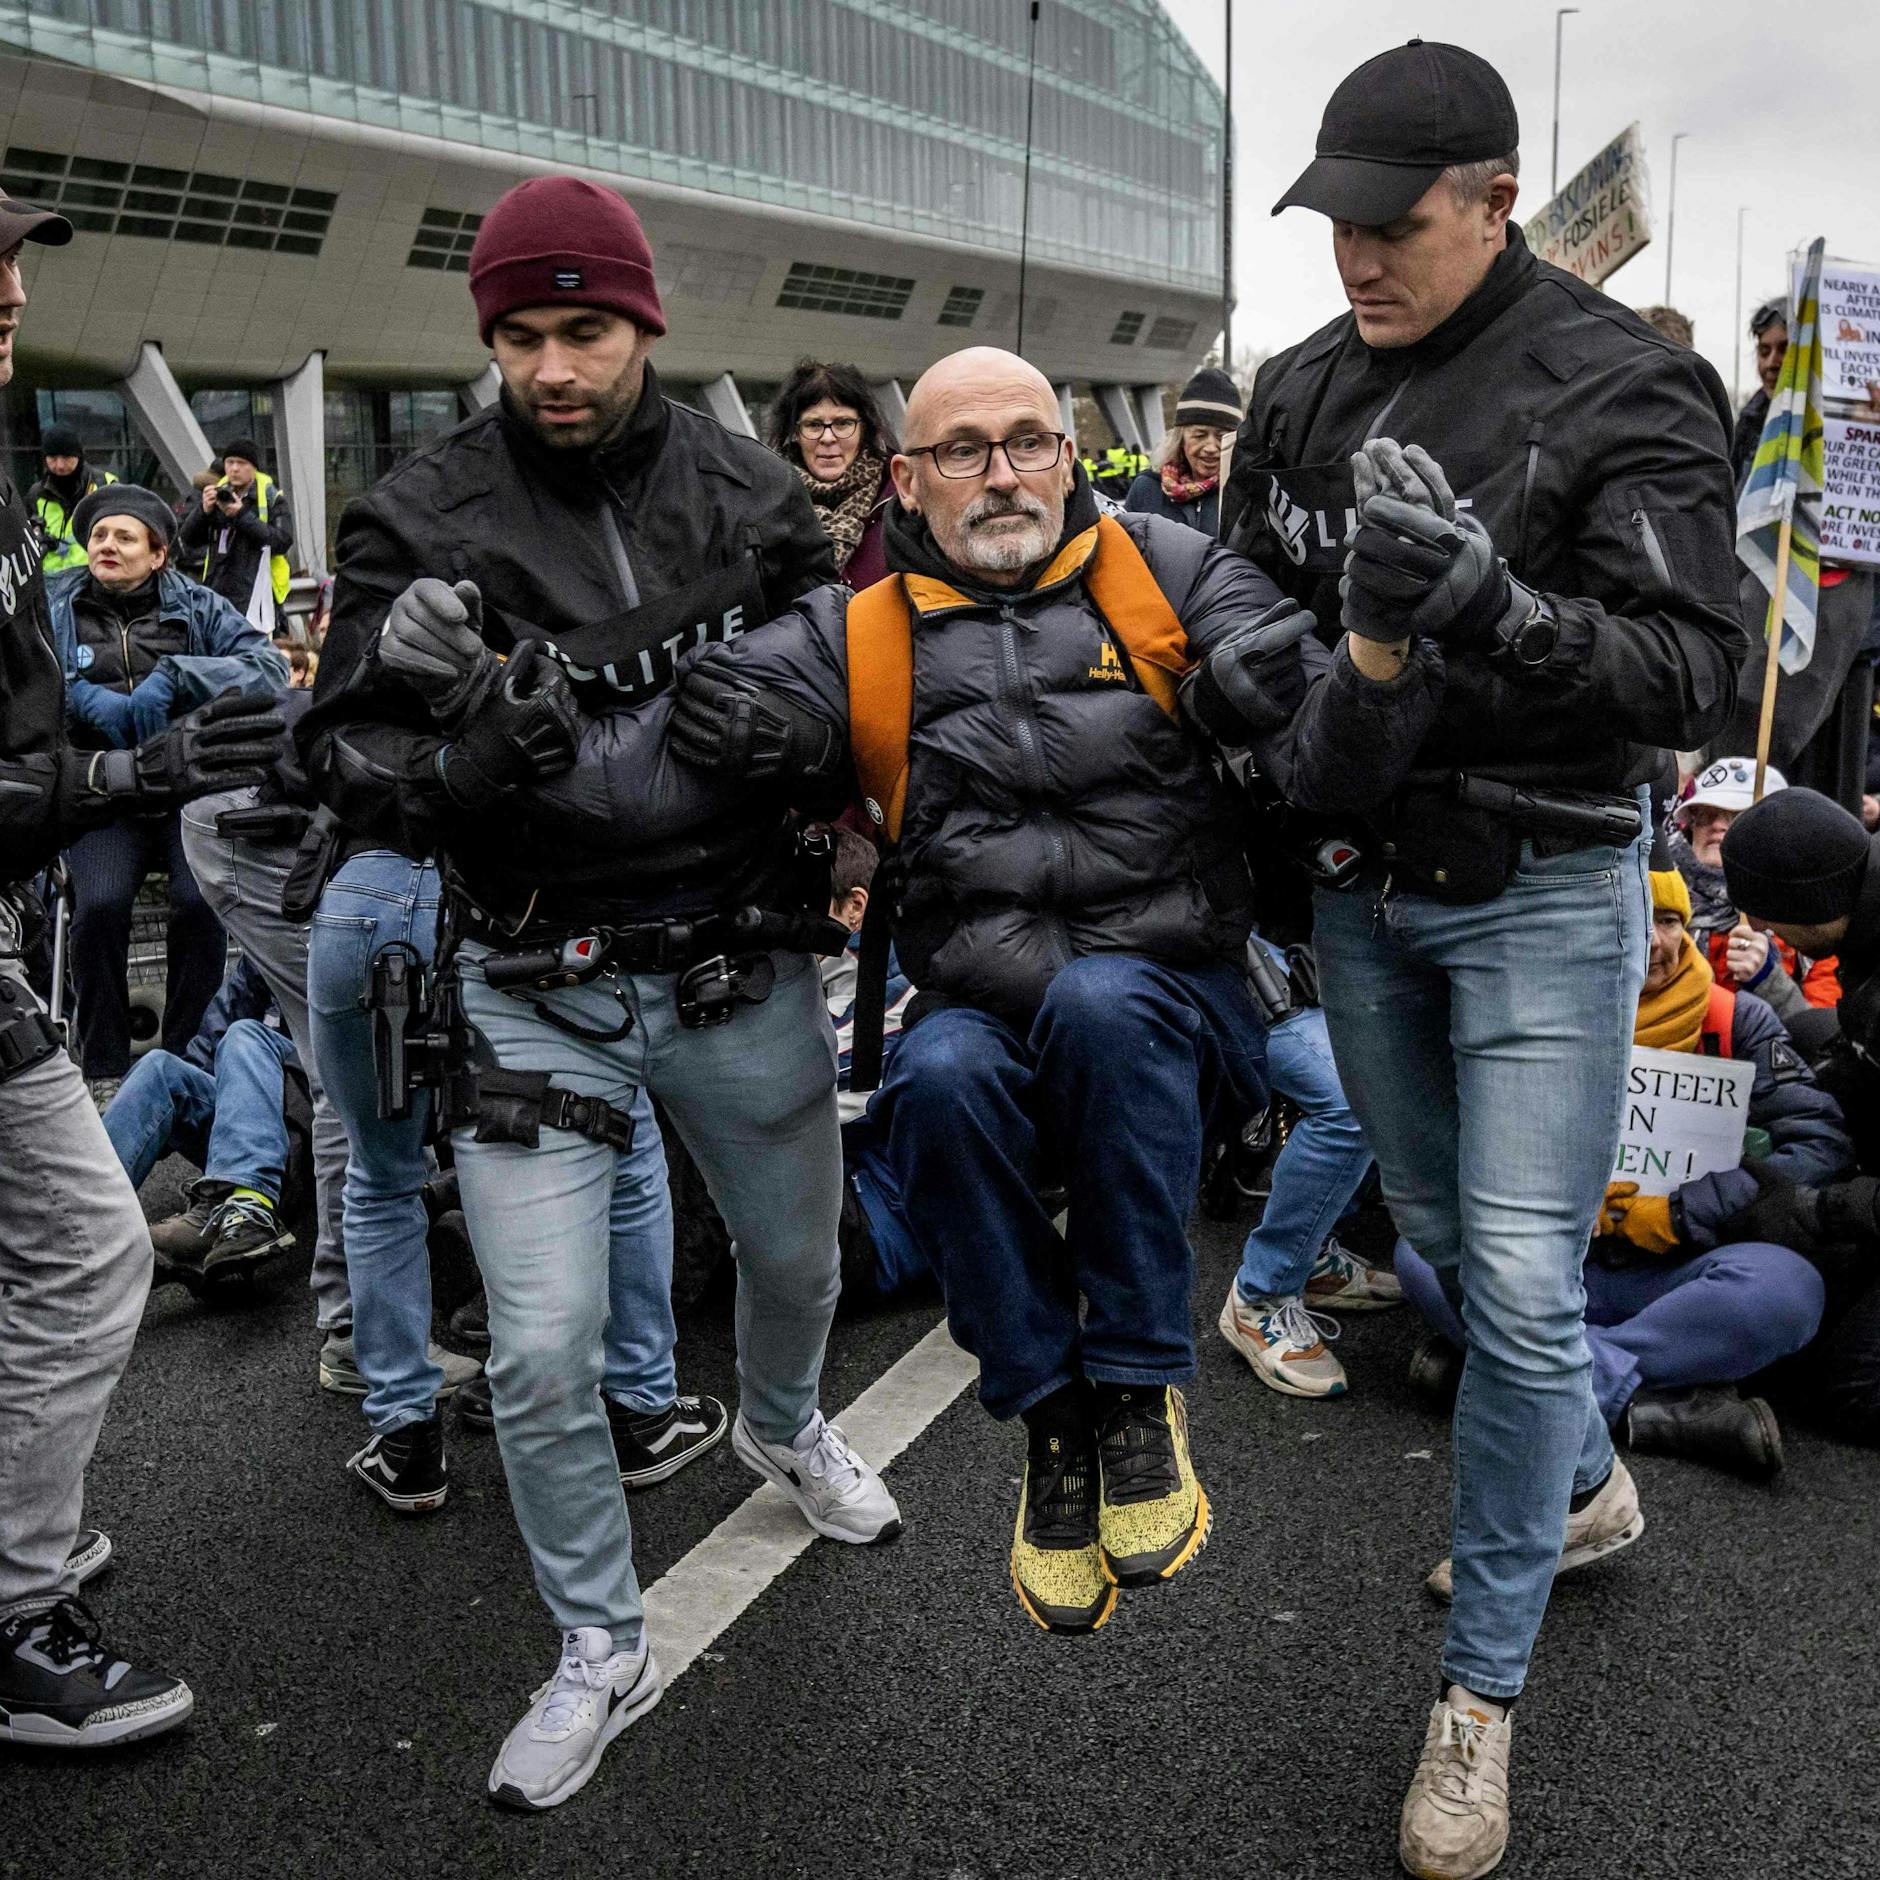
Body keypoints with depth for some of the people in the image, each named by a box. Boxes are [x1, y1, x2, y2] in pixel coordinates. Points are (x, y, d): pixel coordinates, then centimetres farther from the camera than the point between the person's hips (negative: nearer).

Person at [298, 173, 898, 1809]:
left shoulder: (753, 496, -1)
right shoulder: (421, 521, -7)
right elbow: (344, 756, -9)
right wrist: (463, 756, -29)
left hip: (743, 968, 2)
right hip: (538, 984, -2)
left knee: (798, 1256, 23)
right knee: (541, 1356, -2)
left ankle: (782, 1427, 59)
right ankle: (604, 1653, 25)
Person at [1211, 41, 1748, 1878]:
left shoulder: (1622, 391, -13)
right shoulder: (1303, 391, 3)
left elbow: (1688, 673, -19)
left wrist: (1488, 604, -34)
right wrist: (1272, 679, -10)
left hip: (1541, 898, -5)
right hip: (1361, 886, 6)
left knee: (1521, 1284, -5)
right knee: (1441, 1236, 19)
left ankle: (1480, 1691, 14)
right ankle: (1585, 1478, 46)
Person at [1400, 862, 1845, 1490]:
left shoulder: (1735, 1020, 1)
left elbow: (1824, 1142, -7)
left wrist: (1677, 1215, -14)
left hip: (1676, 1274, 0)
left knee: (1788, 1285, -34)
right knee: (1423, 1250, -28)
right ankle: (1652, 1406, -35)